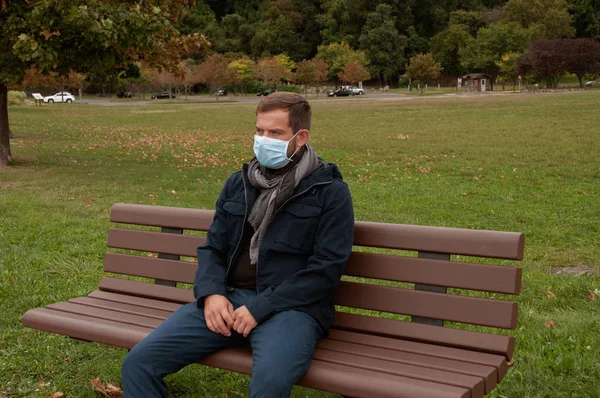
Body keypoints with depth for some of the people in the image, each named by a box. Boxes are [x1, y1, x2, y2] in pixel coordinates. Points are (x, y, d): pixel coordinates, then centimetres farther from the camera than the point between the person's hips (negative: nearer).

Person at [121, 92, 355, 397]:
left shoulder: (330, 192, 0)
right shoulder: (237, 184, 16)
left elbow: (325, 268, -8)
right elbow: (212, 248, 17)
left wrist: (260, 308, -14)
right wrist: (212, 293, -6)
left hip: (290, 306, -5)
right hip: (228, 298, 5)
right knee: (139, 362, -12)